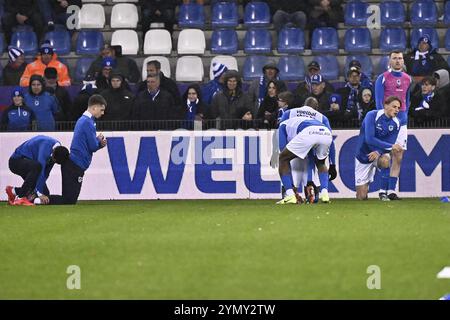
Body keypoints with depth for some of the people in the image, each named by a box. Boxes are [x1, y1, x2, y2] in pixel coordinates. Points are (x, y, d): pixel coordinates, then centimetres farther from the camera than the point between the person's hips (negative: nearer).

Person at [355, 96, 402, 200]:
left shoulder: (396, 123, -5)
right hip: (363, 155, -3)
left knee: (385, 161, -38)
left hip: (379, 154, 3)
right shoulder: (372, 116, -20)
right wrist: (391, 146, -34)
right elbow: (369, 139, -29)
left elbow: (391, 142, -8)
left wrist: (378, 152, -28)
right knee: (361, 196, -2)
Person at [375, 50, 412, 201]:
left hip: (401, 121, 5)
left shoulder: (407, 79, 12)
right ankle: (383, 190, -6)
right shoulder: (383, 78, -3)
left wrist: (404, 116, 10)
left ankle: (391, 190, 5)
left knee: (398, 158, 2)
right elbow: (379, 102, -7)